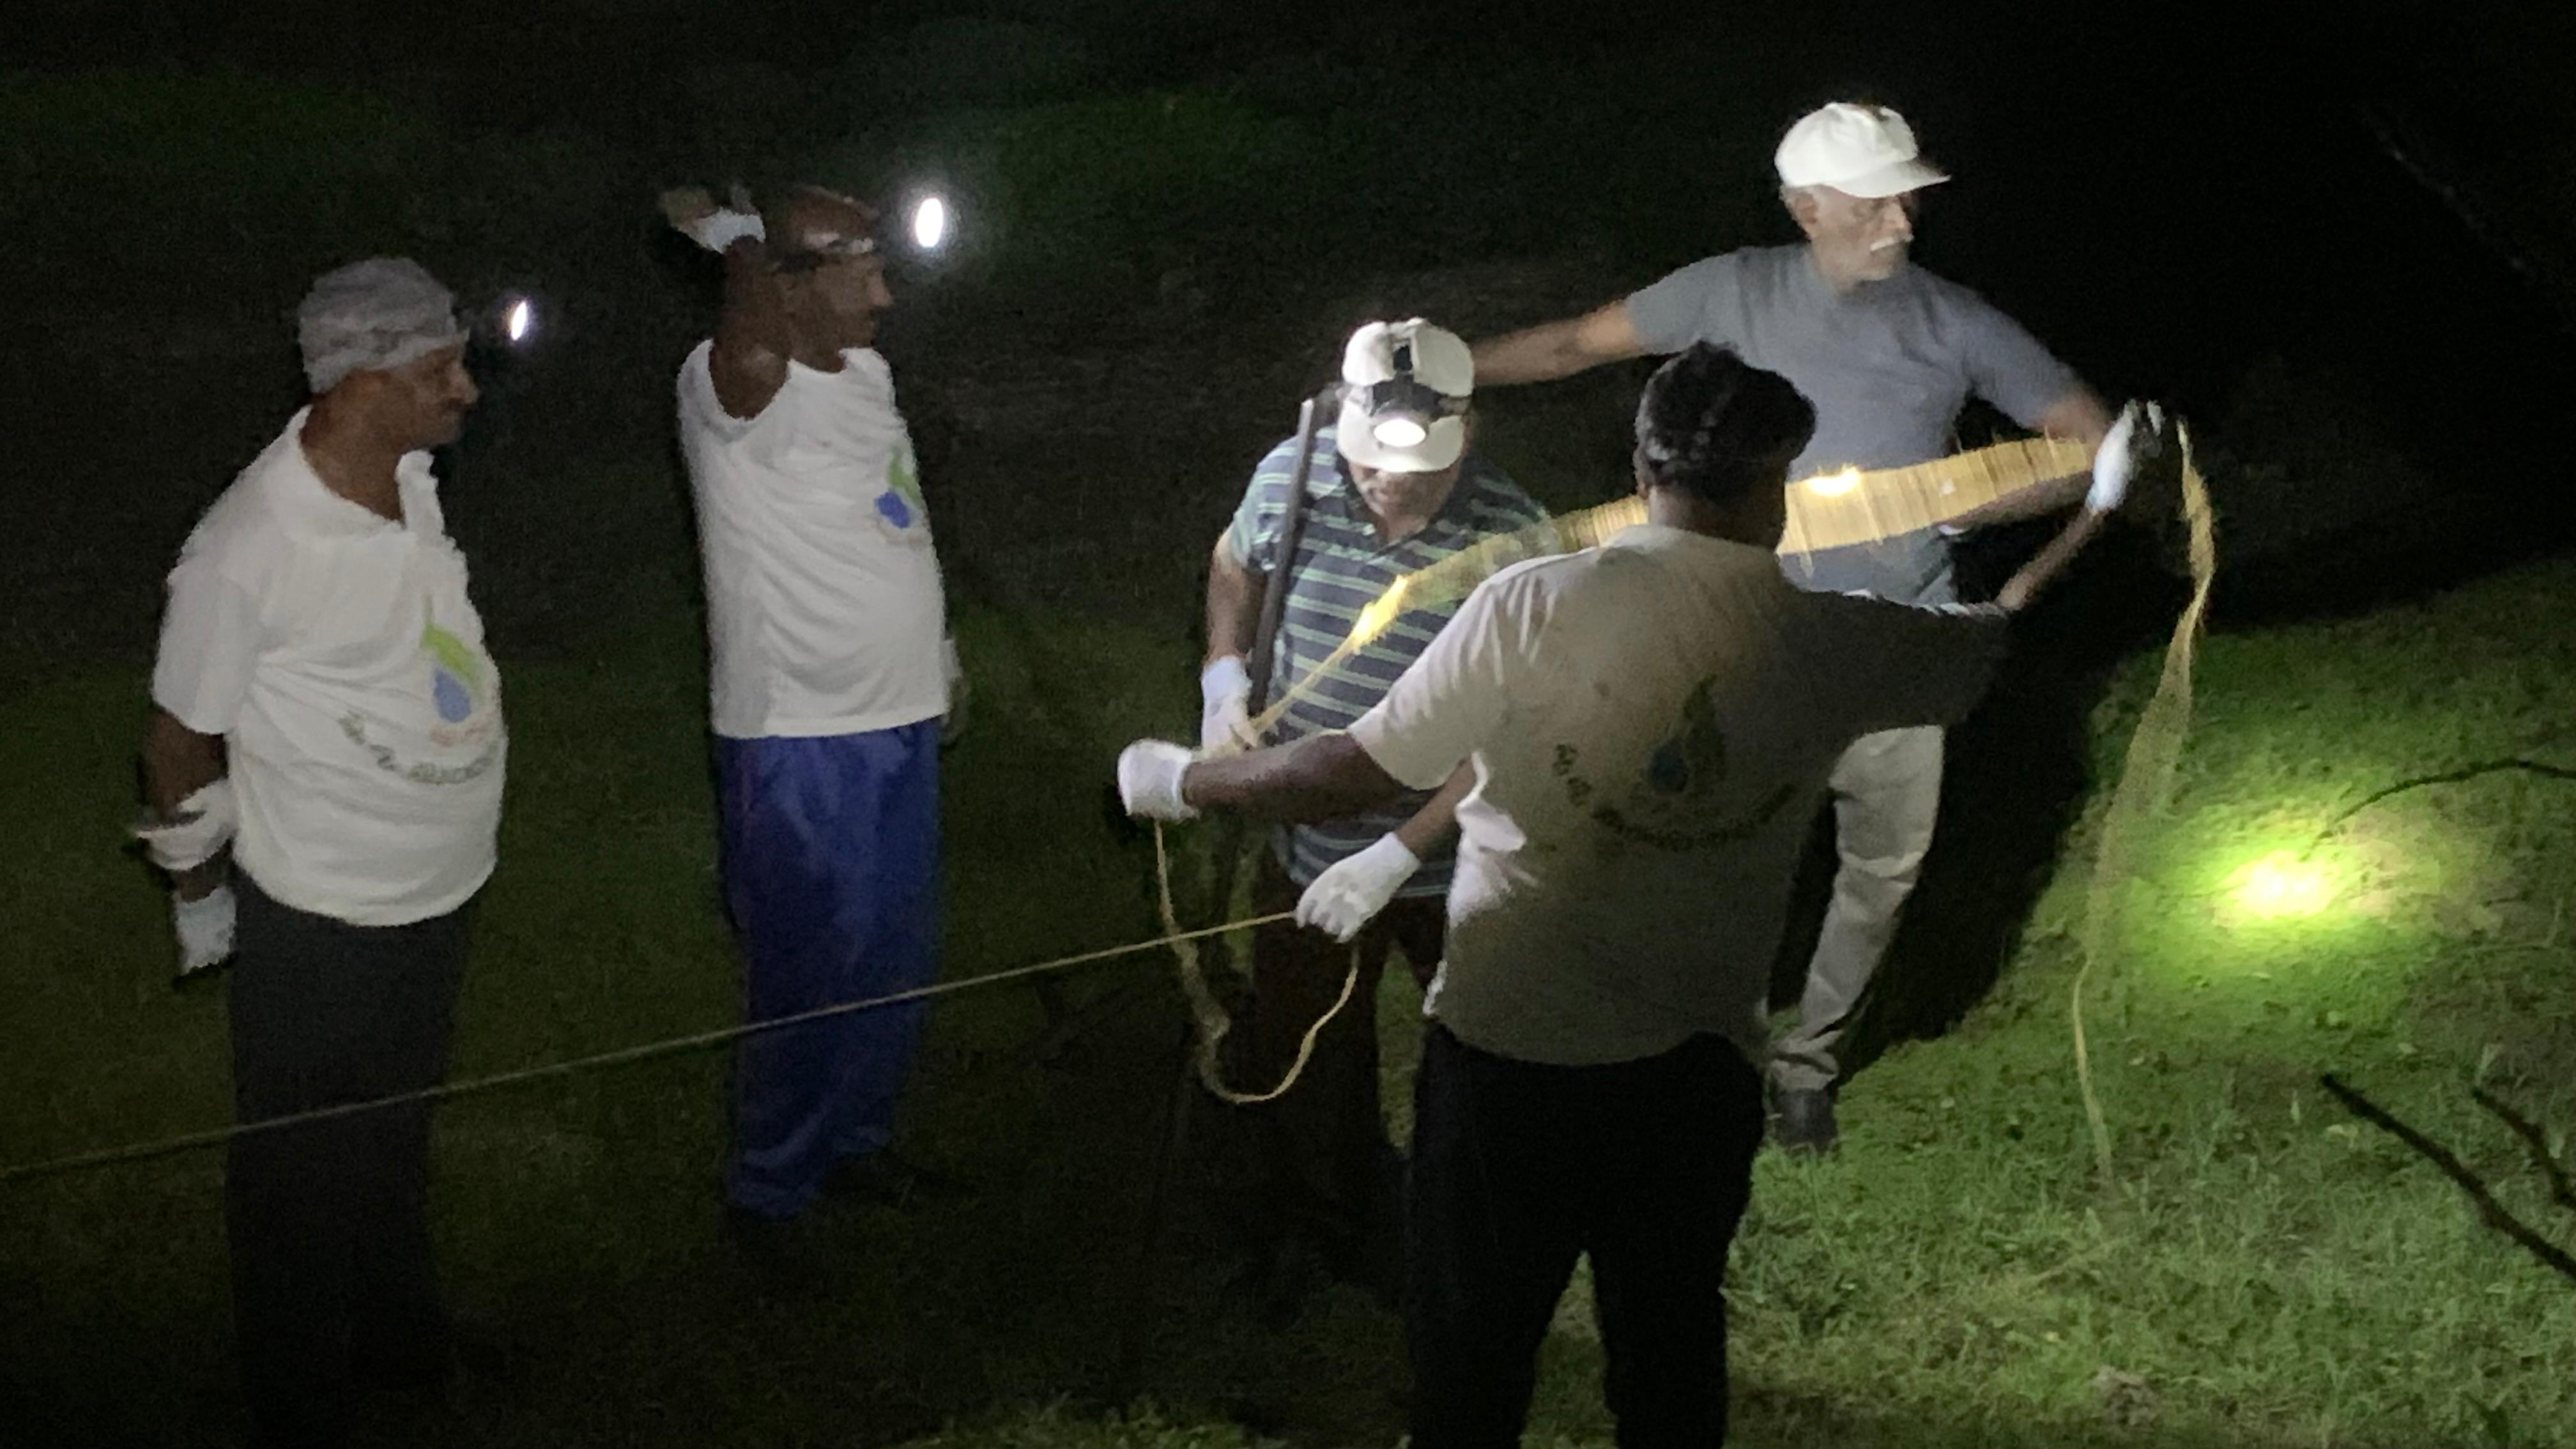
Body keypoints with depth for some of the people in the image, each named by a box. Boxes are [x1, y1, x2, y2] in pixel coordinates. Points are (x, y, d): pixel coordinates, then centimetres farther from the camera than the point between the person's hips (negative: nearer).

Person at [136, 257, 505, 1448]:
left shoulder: (410, 477, -7)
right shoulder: (246, 554, -28)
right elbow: (181, 740, -13)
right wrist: (198, 897, 0)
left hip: (439, 892, 7)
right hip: (319, 927, -7)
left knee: (397, 1141, 27)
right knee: (304, 1177, 11)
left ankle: (395, 1330, 49)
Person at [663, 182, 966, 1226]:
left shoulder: (866, 373, 8)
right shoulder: (729, 386, -19)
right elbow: (757, 357, -44)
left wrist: (936, 653, 27)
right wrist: (738, 240, -25)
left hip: (900, 722, 8)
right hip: (800, 746, -8)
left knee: (897, 962, 19)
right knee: (811, 978, 2)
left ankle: (854, 1137, 39)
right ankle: (768, 1195, 20)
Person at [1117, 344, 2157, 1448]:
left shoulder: (1534, 605, -14)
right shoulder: (1830, 643, -6)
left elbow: (1358, 770, -11)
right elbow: (2011, 637, 12)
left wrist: (1182, 782, 4)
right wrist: (2106, 508, 29)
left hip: (1504, 1058, -2)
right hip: (1696, 1071, 2)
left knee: (1472, 1357, 13)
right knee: (1671, 1355, 20)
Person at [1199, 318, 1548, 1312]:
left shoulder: (1512, 537, -24)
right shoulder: (1291, 478, -13)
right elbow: (1234, 565, 11)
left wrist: (1395, 858, -26)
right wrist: (1224, 673, -6)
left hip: (1453, 859, -3)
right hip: (1309, 847, 3)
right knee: (1299, 1060, 18)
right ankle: (1314, 1231, 44)